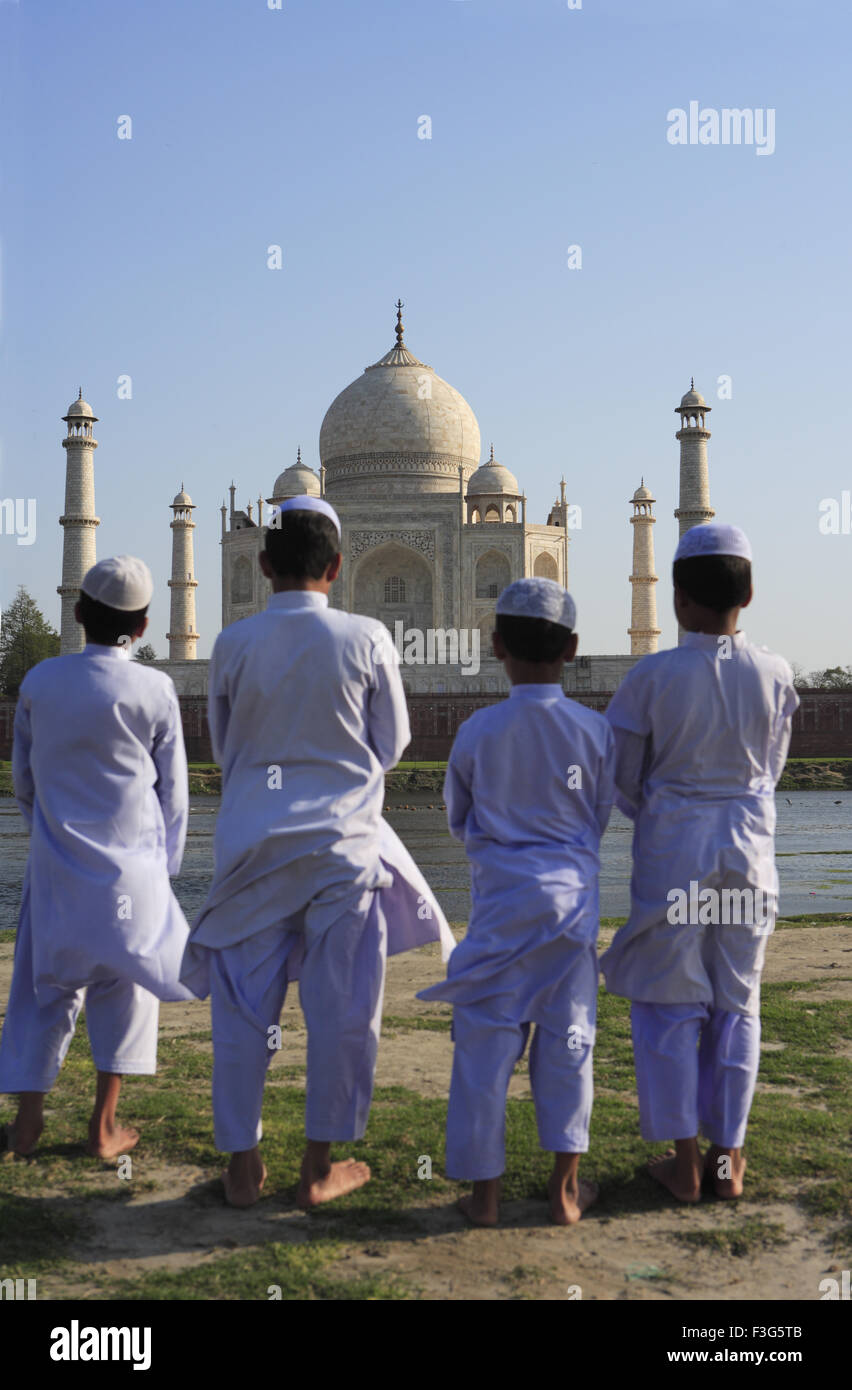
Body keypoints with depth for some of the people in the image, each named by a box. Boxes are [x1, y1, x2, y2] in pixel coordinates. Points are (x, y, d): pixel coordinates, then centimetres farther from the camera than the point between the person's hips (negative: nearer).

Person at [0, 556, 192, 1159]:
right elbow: (172, 790, 0)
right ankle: (105, 1127, 14)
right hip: (130, 863, -2)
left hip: (56, 862, 2)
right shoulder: (154, 689, -8)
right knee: (126, 986, 12)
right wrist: (165, 864, 12)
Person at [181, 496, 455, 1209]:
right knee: (341, 1008, 9)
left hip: (254, 842, 1)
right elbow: (390, 745, 3)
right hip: (343, 838, -1)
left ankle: (242, 1165, 18)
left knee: (244, 1006, 11)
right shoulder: (366, 639, -7)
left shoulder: (234, 643, -3)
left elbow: (223, 747, 8)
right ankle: (320, 1167, 19)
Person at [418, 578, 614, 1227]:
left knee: (486, 1044, 7)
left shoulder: (477, 731, -7)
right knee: (567, 1041, 11)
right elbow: (601, 817, 7)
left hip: (501, 899, -1)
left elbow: (459, 820, 6)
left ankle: (485, 1190, 14)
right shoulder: (596, 729, -5)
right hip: (574, 895, 2)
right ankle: (565, 1187, 18)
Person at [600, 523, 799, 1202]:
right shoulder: (776, 674, -5)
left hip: (671, 845, -3)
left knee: (670, 1004, 9)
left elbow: (624, 781, -4)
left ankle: (685, 1162, 14)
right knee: (737, 1004, 13)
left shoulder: (652, 676, -13)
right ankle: (728, 1158, 21)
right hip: (750, 845, 3)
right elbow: (772, 769, 8)